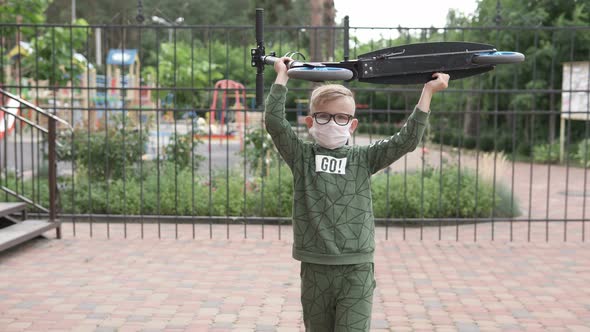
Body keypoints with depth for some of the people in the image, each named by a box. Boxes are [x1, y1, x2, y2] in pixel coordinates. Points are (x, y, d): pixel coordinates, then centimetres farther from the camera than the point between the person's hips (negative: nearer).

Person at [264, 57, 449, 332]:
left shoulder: (363, 159, 4)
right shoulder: (302, 157, 3)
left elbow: (407, 139, -4)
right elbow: (274, 121, -8)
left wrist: (428, 91, -5)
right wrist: (282, 76, -3)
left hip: (356, 270, -1)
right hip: (315, 269, 1)